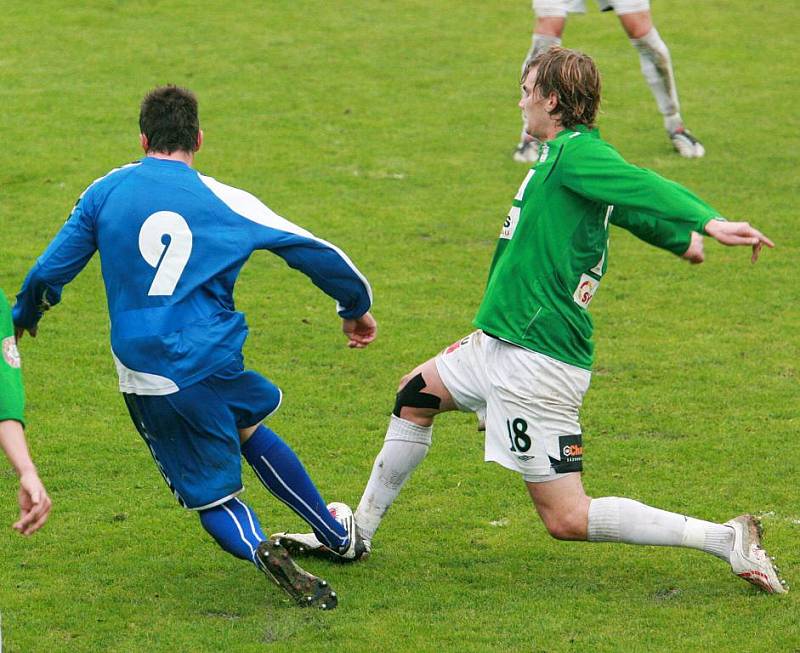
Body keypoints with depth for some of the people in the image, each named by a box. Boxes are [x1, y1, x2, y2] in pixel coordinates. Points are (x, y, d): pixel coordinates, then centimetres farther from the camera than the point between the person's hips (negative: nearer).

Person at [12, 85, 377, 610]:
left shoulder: (106, 191, 3)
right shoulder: (225, 202, 1)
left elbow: (49, 273, 6)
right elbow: (316, 253, 5)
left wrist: (24, 316, 28)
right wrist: (356, 308, 23)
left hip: (145, 379, 0)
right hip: (214, 364, 0)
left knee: (213, 498, 11)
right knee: (246, 424, 33)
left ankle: (259, 548, -21)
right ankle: (338, 537, 37)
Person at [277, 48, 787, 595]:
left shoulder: (576, 153, -16)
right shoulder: (571, 153, 11)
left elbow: (643, 187, -31)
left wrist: (708, 222, -45)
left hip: (536, 362, -11)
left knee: (567, 519, -9)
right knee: (415, 396, 29)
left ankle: (727, 540, -10)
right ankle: (357, 535, 43)